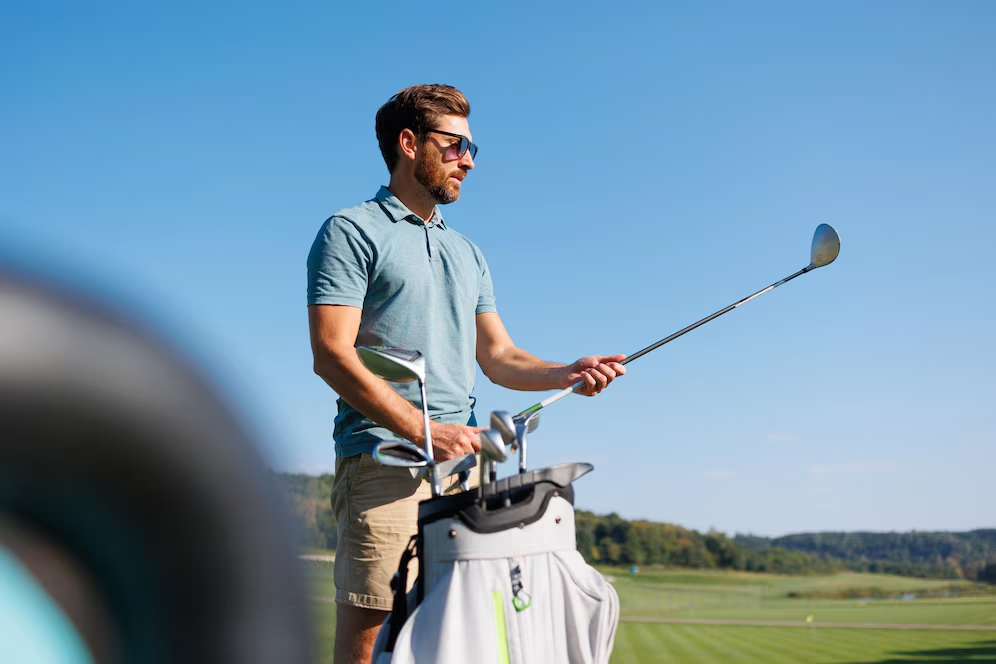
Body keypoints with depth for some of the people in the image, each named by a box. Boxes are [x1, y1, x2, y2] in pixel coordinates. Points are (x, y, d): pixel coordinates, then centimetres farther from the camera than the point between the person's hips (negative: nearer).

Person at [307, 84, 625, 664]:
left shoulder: (468, 254, 25)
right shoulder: (351, 233, 2)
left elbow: (497, 356, 21)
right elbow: (332, 354, -9)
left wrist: (566, 373, 0)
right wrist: (421, 429, -18)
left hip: (464, 463, 7)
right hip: (383, 459, -6)